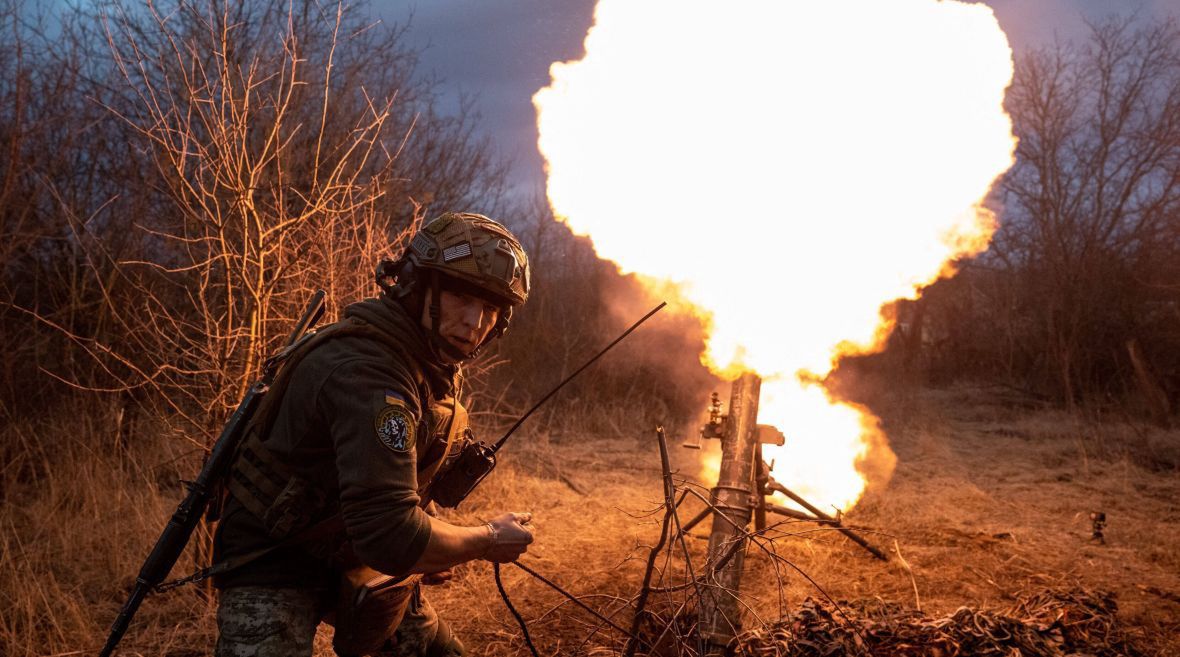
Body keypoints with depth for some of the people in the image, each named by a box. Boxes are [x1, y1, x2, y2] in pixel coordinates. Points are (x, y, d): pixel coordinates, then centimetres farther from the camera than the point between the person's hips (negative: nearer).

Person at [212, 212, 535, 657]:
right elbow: (390, 535, -38)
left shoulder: (437, 364, 0)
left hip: (354, 551, 9)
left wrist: (423, 550, 1)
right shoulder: (367, 370, -32)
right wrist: (488, 541, -21)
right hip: (275, 566, -9)